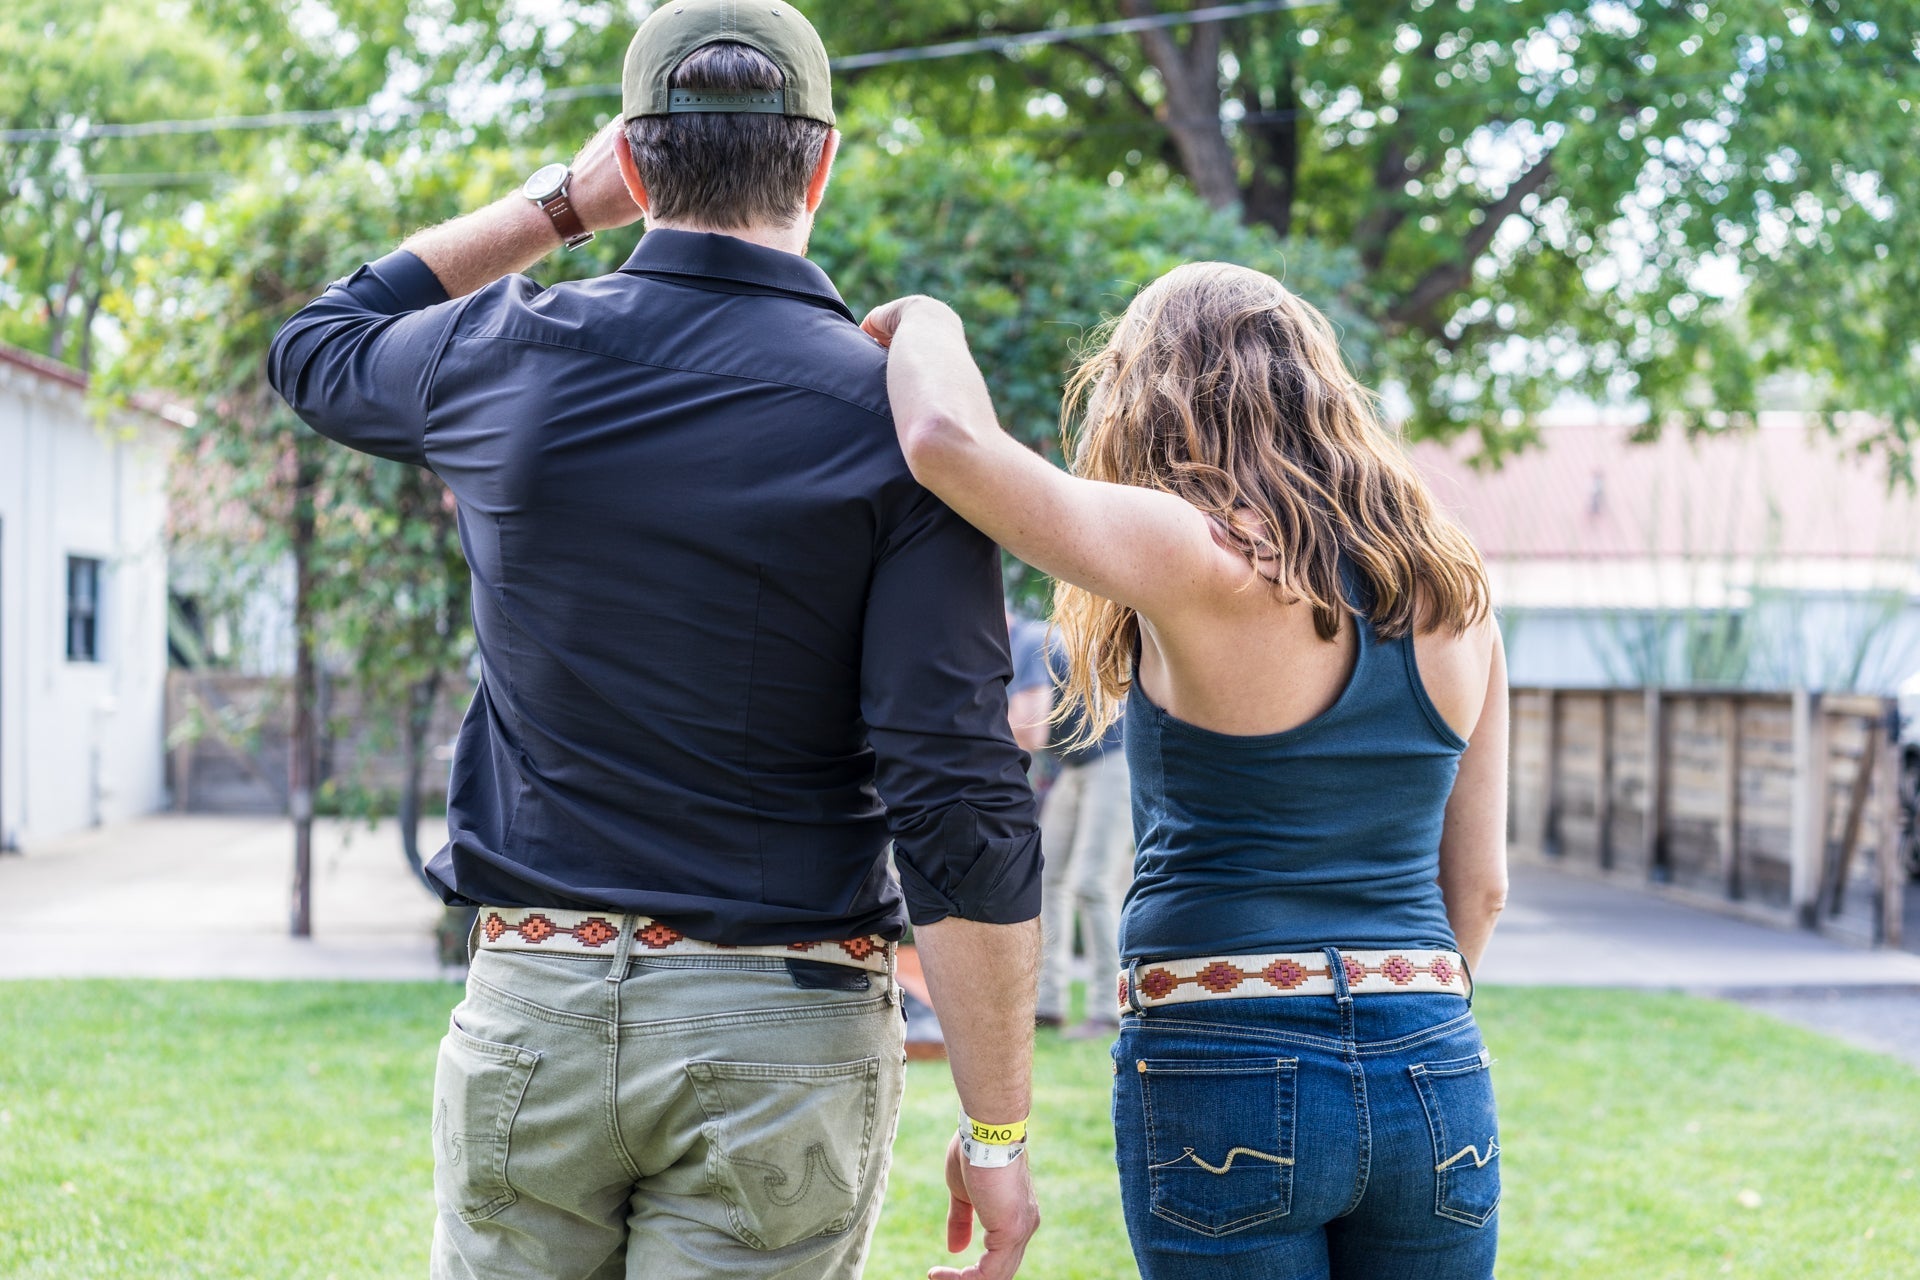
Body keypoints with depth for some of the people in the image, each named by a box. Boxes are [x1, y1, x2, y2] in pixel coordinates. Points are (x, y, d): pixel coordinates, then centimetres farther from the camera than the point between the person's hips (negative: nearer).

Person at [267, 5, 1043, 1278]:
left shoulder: (511, 359, 0)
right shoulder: (894, 421, -8)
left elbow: (319, 346, 27)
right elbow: (963, 804, -13)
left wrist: (558, 202, 24)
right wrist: (998, 1130, -7)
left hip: (532, 998, 2)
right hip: (781, 1030, -2)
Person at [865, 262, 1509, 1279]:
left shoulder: (1196, 560, -10)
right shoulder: (1452, 594, 8)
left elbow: (948, 439, -20)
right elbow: (1479, 885, 12)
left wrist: (925, 321, 1)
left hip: (1224, 1070, -5)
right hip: (1435, 1074, 5)